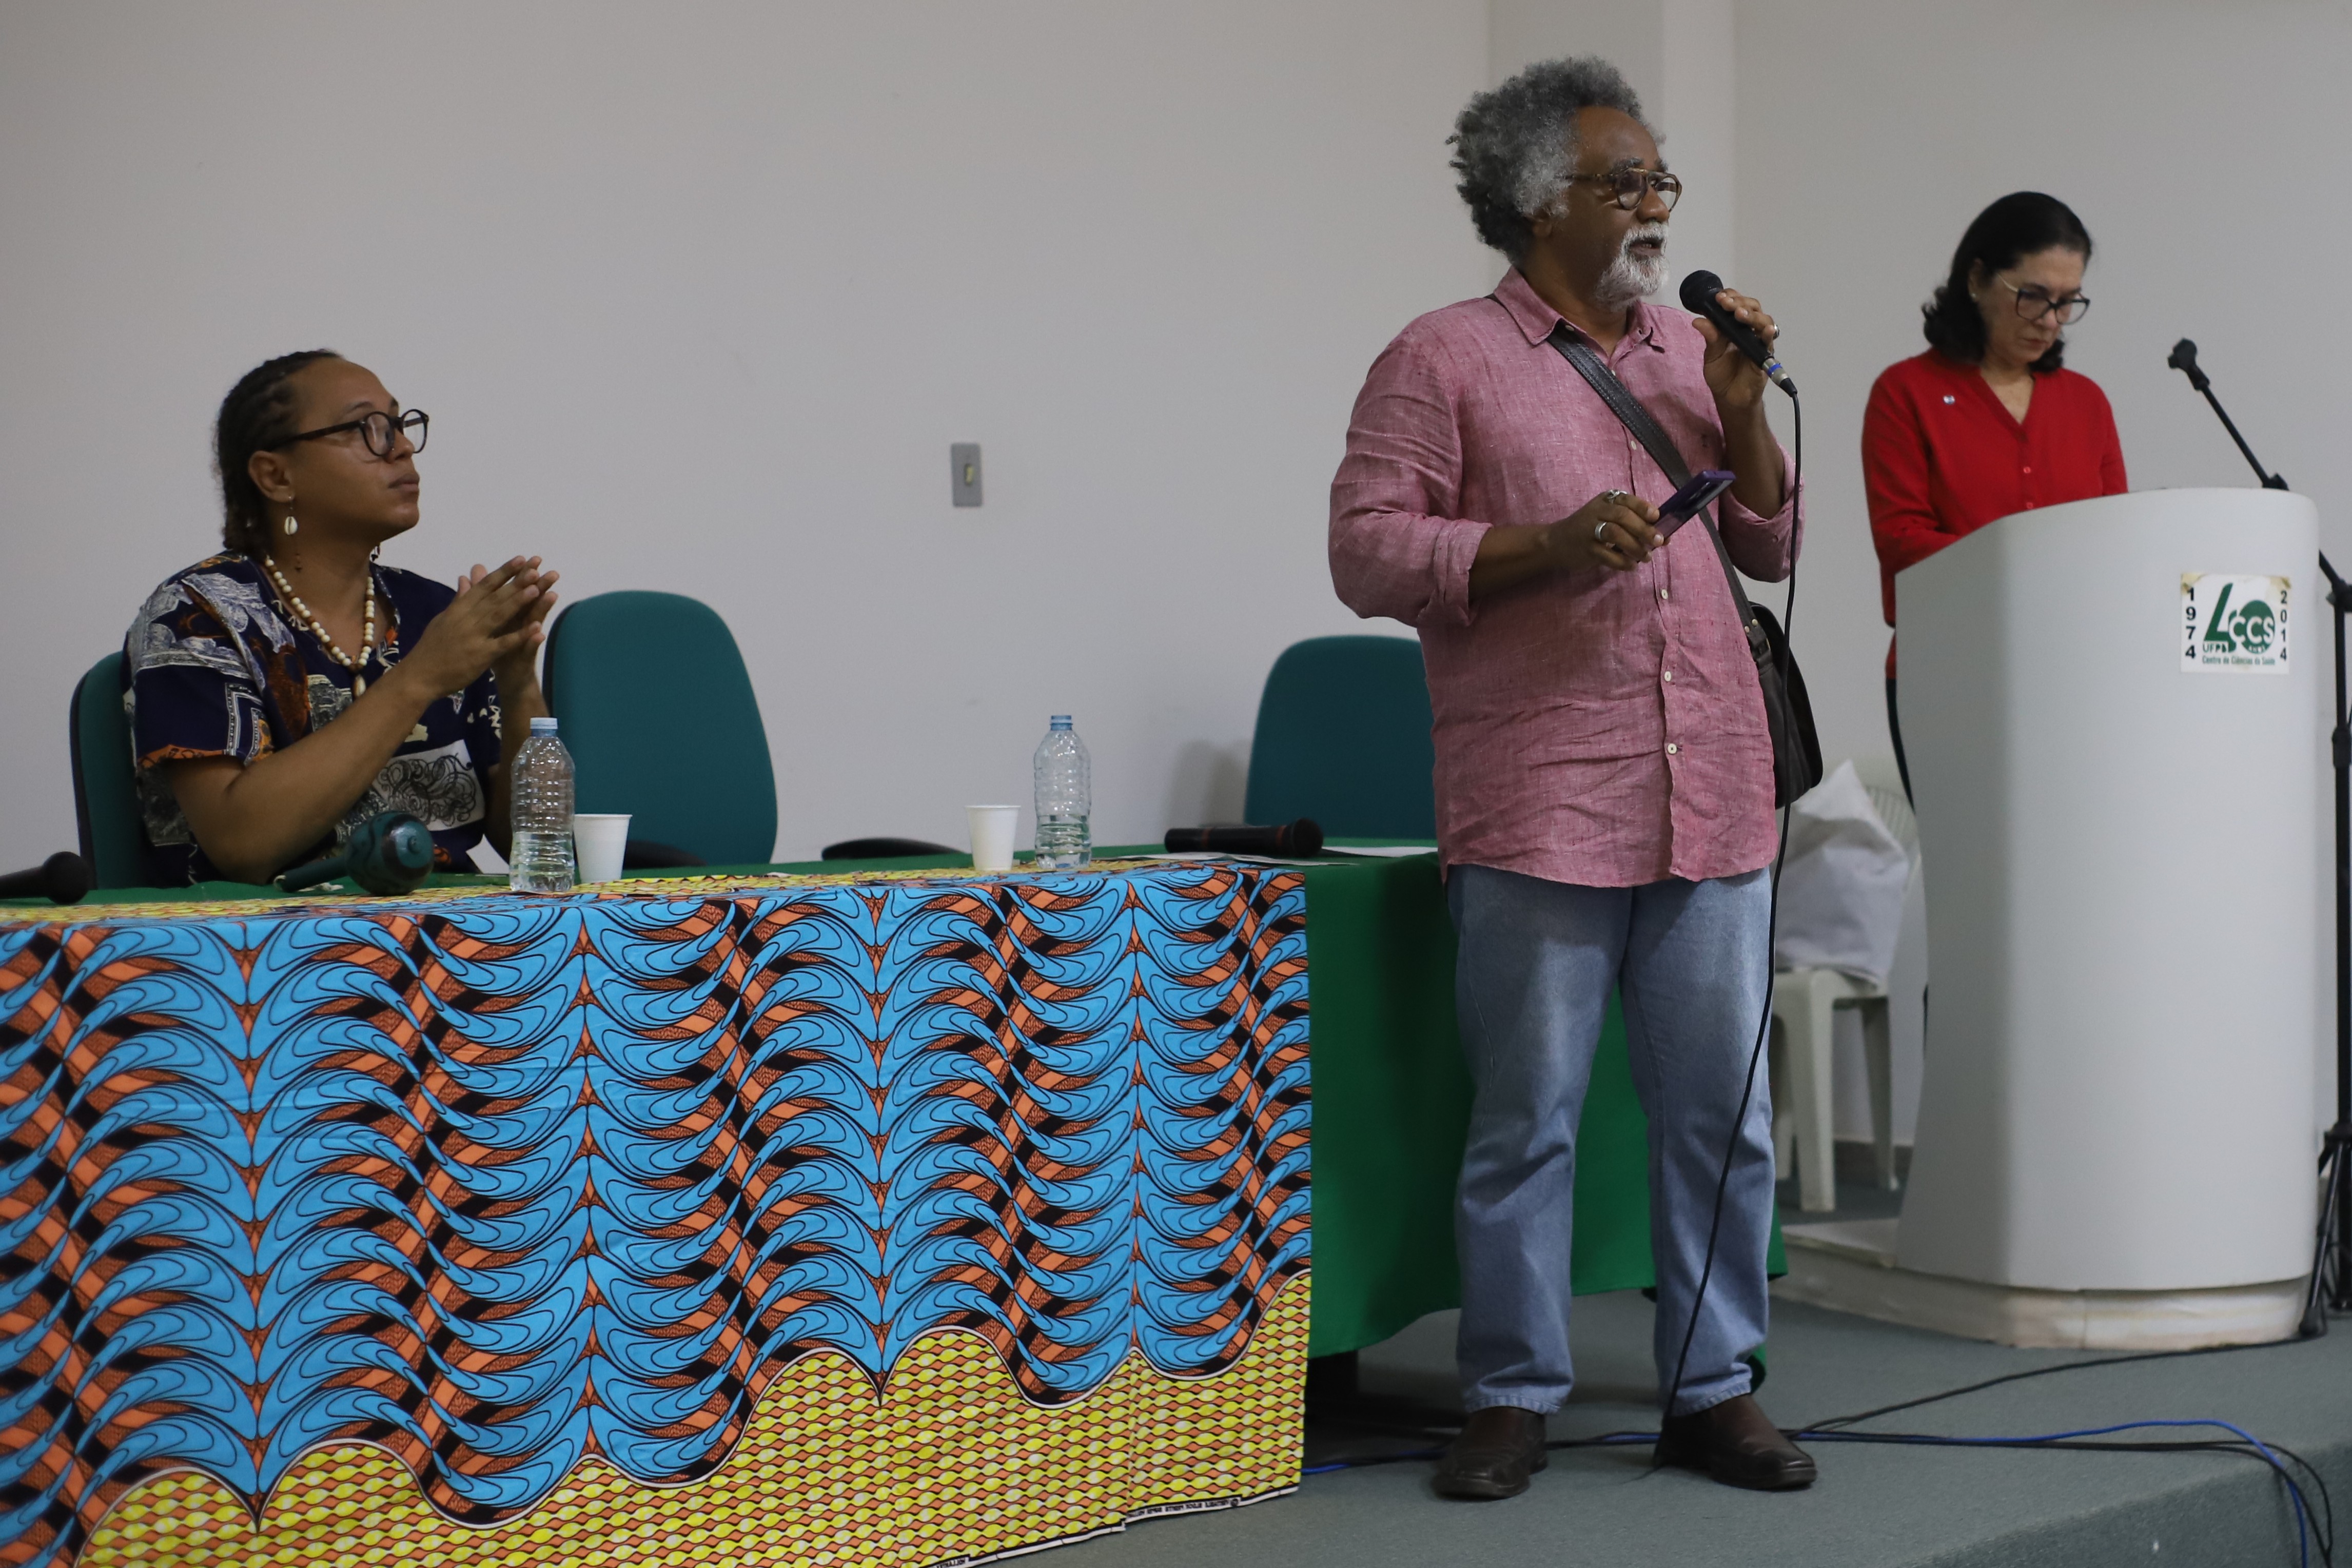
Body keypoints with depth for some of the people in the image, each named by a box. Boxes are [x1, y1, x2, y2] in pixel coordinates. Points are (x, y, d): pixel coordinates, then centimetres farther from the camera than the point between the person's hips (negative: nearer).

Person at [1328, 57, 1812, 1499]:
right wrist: (1547, 545, -16)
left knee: (1725, 1113, 7)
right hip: (1539, 817, -5)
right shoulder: (1443, 362, 2)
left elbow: (1776, 548, 20)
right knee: (1527, 1121, 1)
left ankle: (1716, 1391, 18)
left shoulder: (1689, 351, 18)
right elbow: (1366, 550, -6)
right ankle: (1513, 1399, 13)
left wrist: (1742, 409, 4)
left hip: (1714, 808, 5)